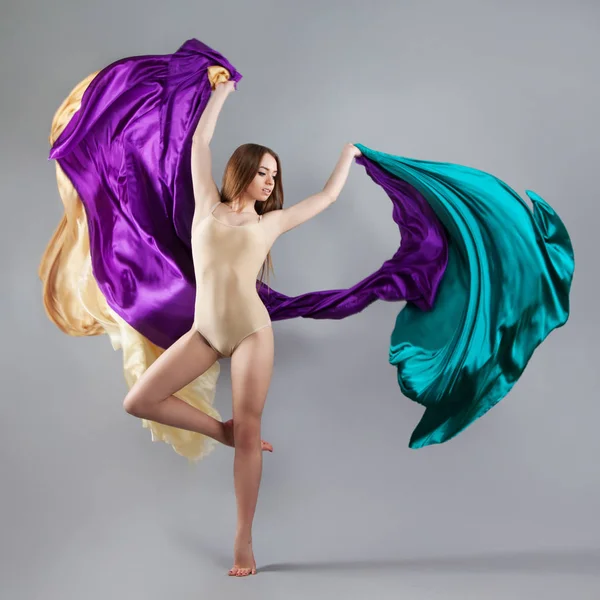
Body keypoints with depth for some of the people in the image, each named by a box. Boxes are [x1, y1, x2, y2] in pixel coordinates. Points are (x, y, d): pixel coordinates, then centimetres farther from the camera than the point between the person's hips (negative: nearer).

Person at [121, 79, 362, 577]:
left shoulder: (271, 222, 10)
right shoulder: (208, 206, 10)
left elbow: (328, 196, 20)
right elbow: (200, 141, 12)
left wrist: (349, 152, 30)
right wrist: (222, 90, 20)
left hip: (252, 330, -1)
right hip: (205, 331, 2)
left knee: (249, 435, -3)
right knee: (140, 401, -7)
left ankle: (244, 542, 6)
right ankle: (223, 431, 11)